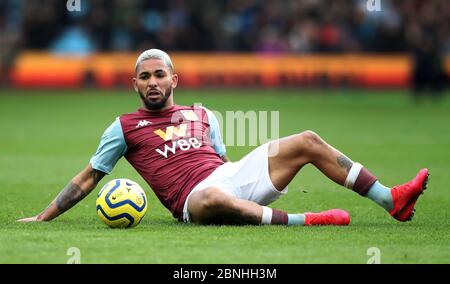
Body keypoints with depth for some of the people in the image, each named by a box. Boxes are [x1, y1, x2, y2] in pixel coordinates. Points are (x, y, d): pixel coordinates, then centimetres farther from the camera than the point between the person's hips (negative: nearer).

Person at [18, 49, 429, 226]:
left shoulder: (202, 115, 25)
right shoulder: (125, 127, 14)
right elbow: (88, 178, 14)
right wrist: (43, 217, 7)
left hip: (232, 175, 6)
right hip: (195, 197, -6)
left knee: (308, 141, -5)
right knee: (213, 199, -45)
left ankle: (392, 200, -9)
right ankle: (303, 221, -46)